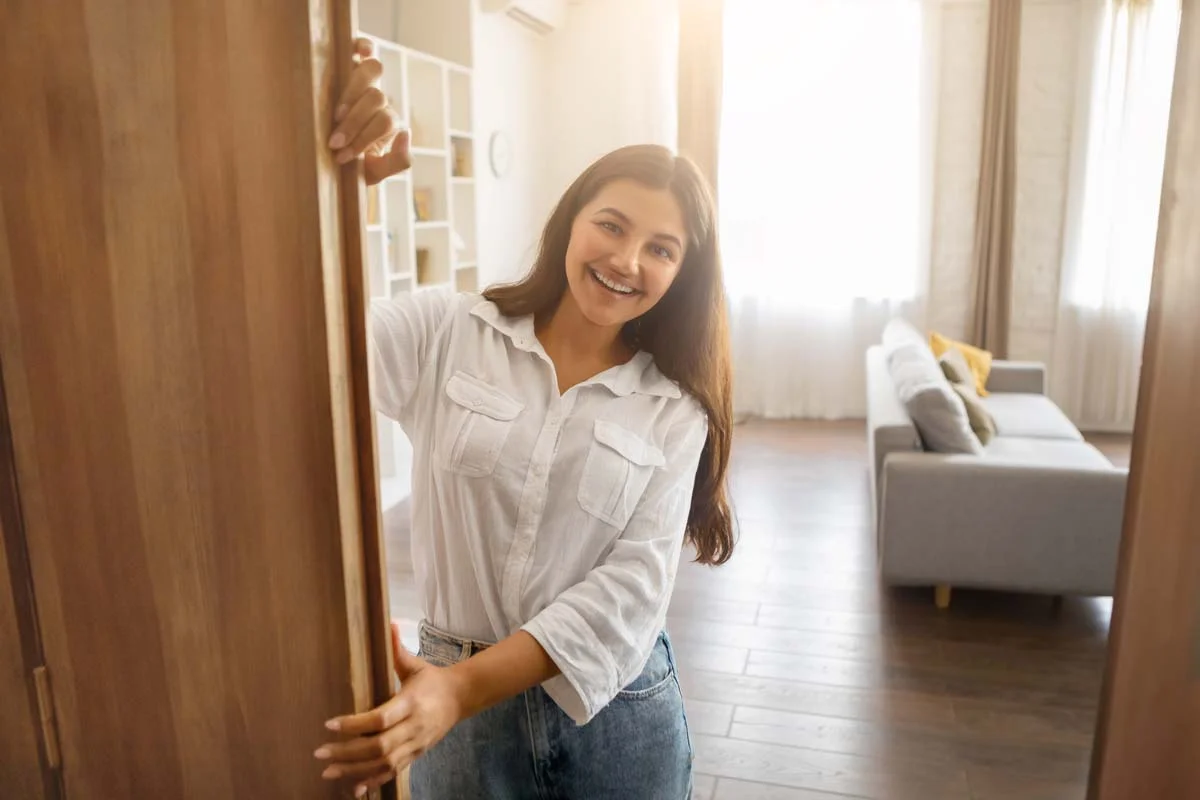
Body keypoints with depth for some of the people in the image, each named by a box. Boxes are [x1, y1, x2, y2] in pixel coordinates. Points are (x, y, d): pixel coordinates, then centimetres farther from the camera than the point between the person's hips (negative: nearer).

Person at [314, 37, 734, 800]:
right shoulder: (446, 332, -7)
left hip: (616, 710, 1)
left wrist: (464, 686, -25)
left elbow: (633, 585, -14)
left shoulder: (675, 412, -5)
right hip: (453, 697, 0)